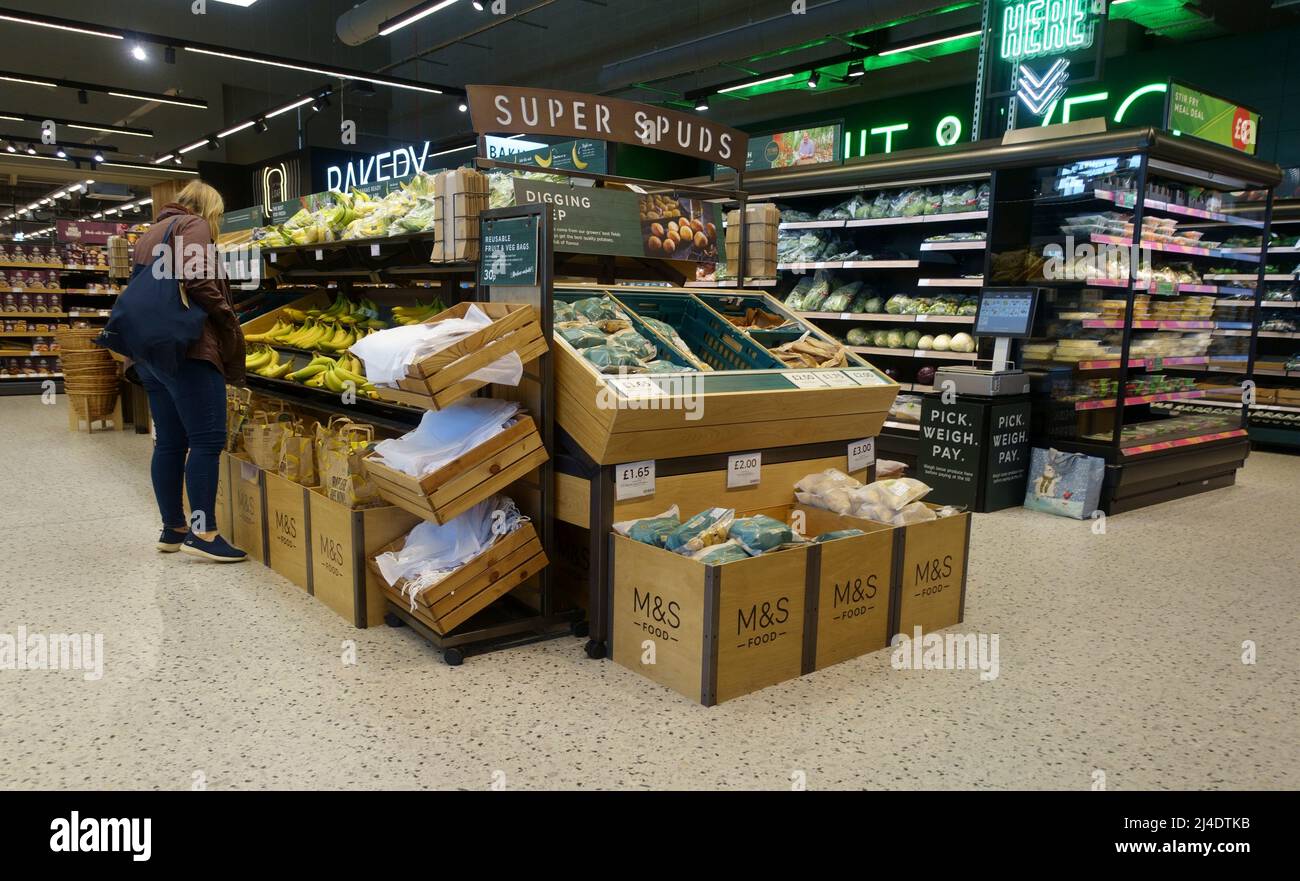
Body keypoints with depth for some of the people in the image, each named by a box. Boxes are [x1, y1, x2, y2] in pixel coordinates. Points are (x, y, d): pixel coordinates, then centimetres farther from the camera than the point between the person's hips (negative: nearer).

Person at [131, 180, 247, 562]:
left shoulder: (149, 234, 25)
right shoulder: (193, 225, -3)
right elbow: (197, 282, -17)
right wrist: (229, 322, -6)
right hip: (186, 347, -9)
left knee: (170, 441, 11)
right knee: (208, 440, -9)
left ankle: (173, 529, 16)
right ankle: (203, 533, -10)